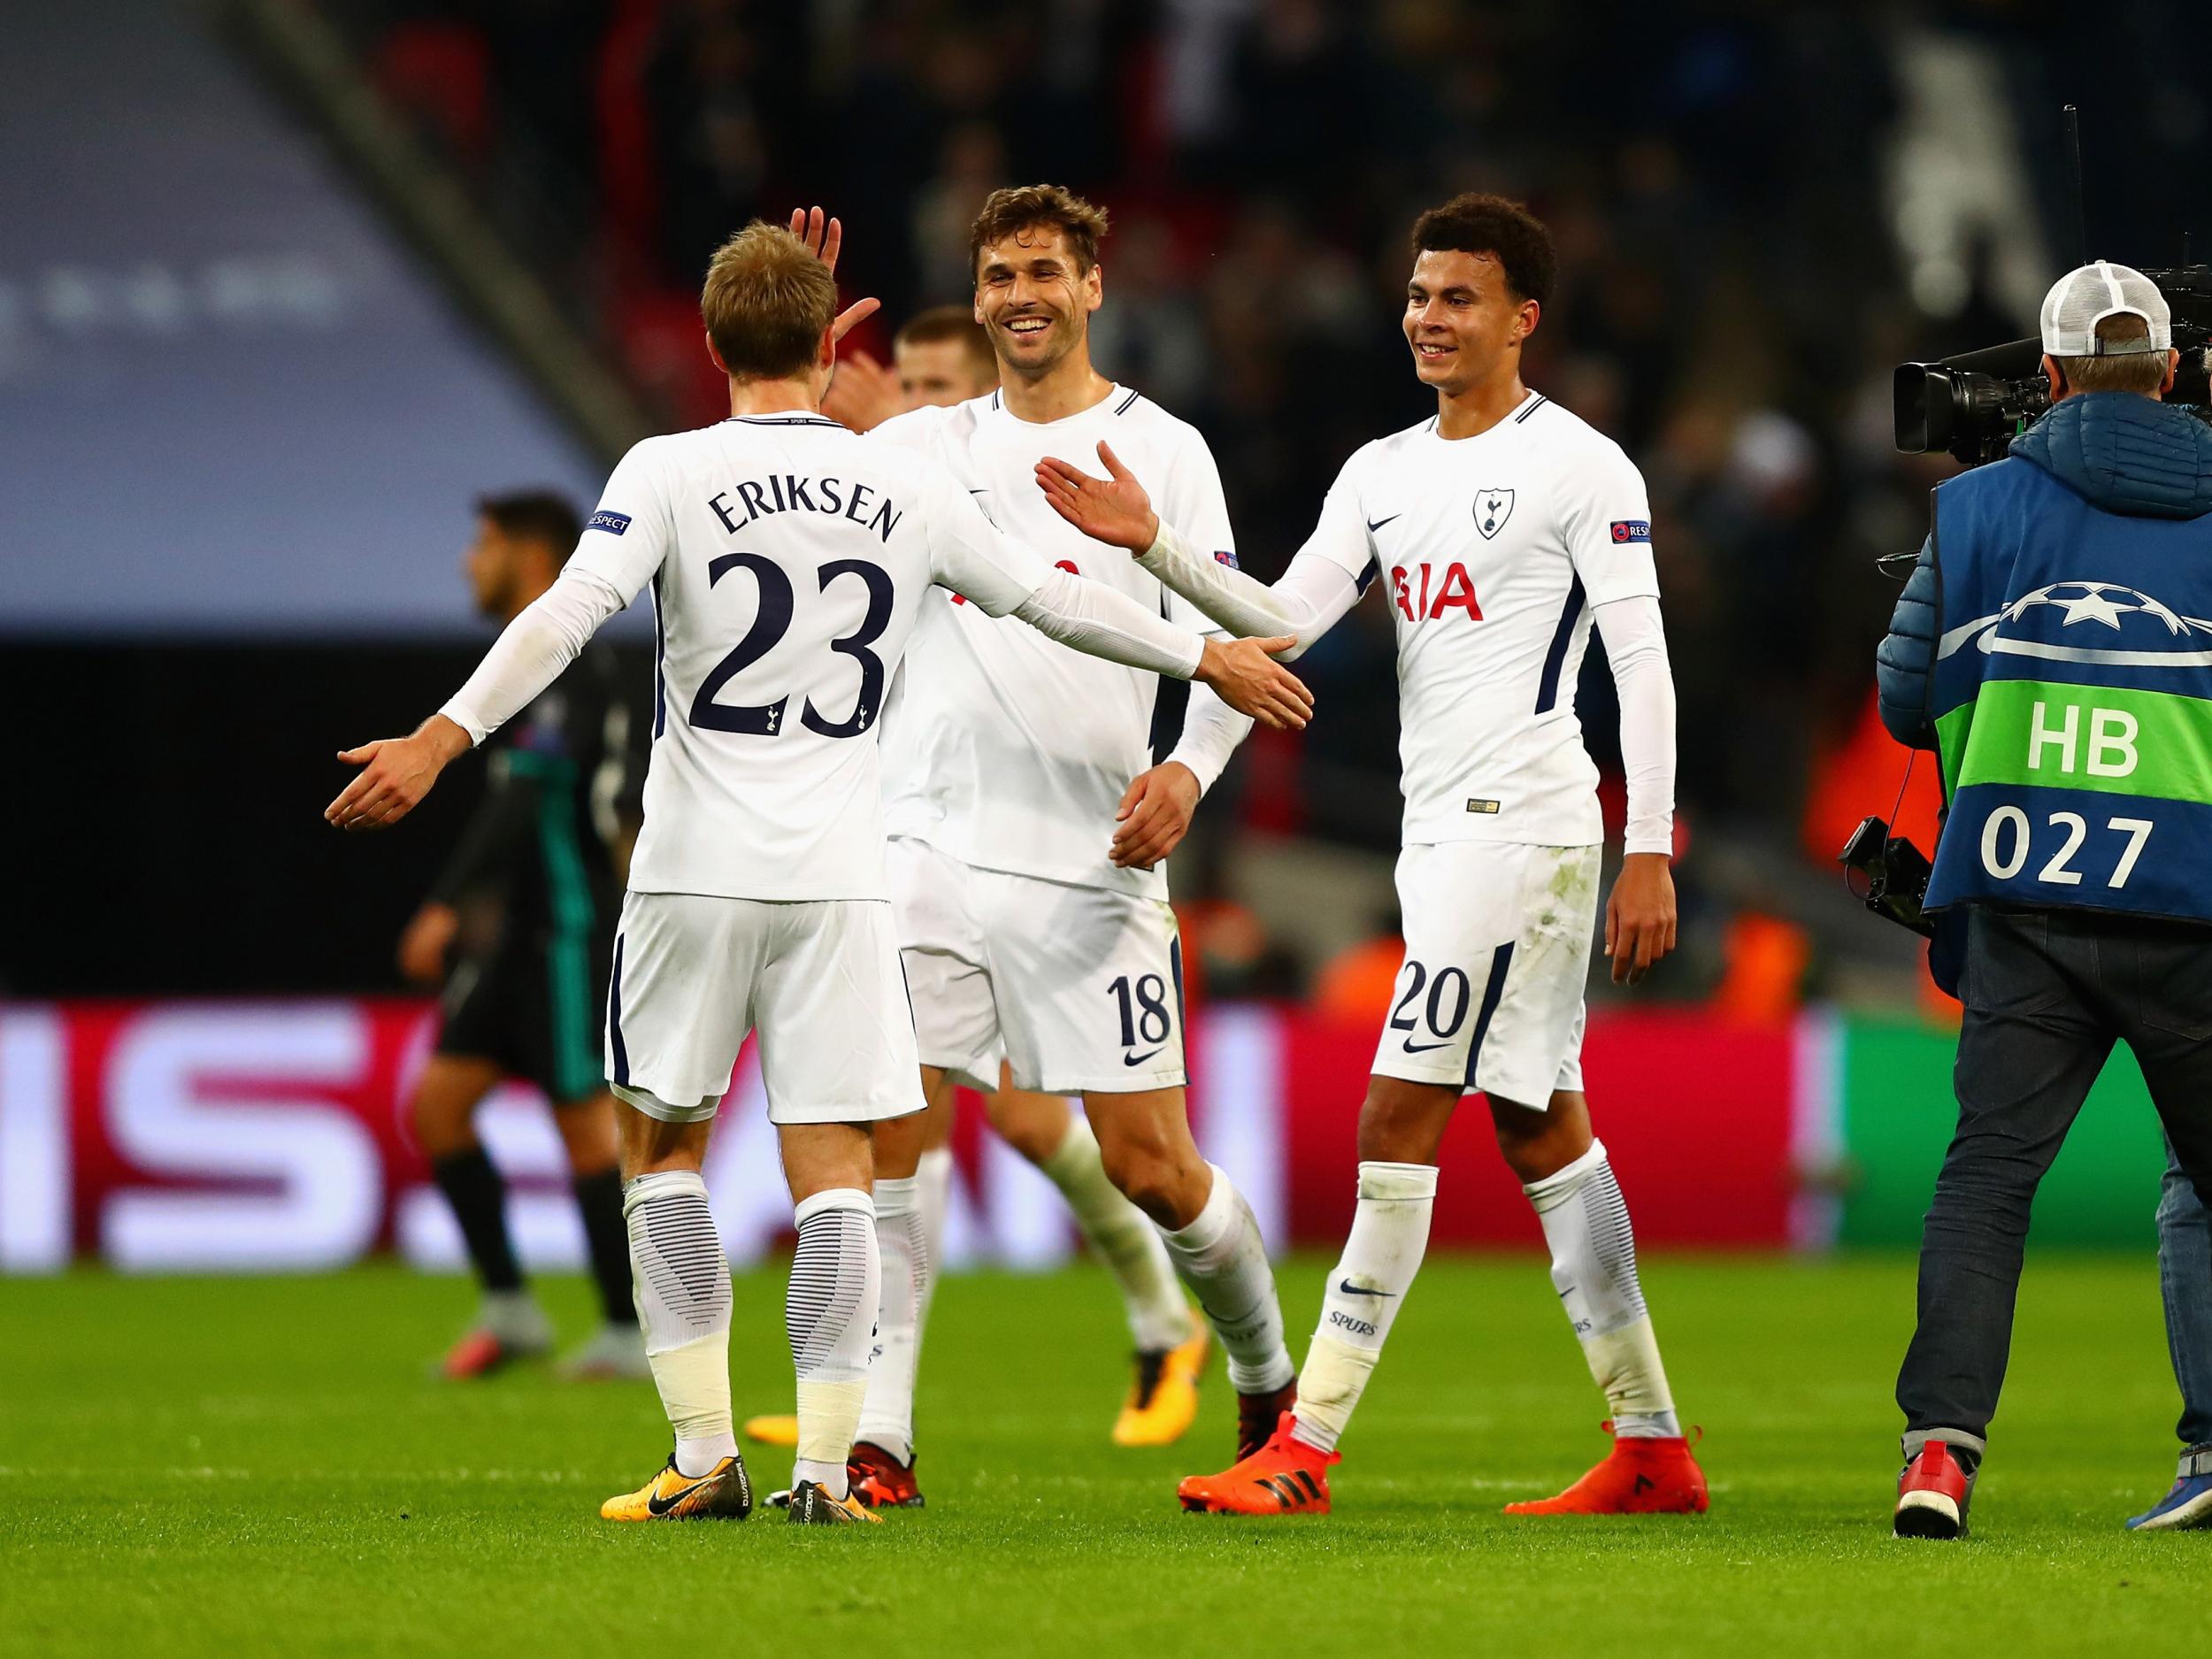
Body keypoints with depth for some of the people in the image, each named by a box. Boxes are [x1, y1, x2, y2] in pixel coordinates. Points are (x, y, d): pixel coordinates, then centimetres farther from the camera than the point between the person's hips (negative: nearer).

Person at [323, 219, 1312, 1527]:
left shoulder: (671, 474, -4)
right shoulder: (908, 488, 5)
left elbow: (566, 618, -17)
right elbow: (1053, 600, 15)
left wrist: (440, 741, -20)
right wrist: (1211, 658, 29)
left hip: (697, 867, -1)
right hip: (841, 874, 1)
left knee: (662, 1142, 12)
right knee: (833, 1167, 3)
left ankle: (706, 1453, 7)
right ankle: (824, 1464, -4)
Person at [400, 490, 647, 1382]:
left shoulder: (569, 663, -14)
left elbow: (524, 796, -25)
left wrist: (445, 905, -30)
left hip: (567, 931, -9)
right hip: (519, 935, 9)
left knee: (585, 1122, -4)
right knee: (437, 1102, 3)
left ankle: (628, 1333, 3)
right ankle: (506, 1308, 6)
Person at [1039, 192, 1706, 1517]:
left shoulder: (1581, 466, -7)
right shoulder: (1383, 472, 15)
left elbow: (1644, 664, -9)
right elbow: (1290, 617, 7)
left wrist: (1652, 852, -15)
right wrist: (1154, 545, -7)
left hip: (1521, 816, -8)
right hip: (1440, 832, 8)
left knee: (1398, 1123, -11)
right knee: (1542, 1131, 10)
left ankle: (1305, 1451, -11)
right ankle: (1653, 1446, 15)